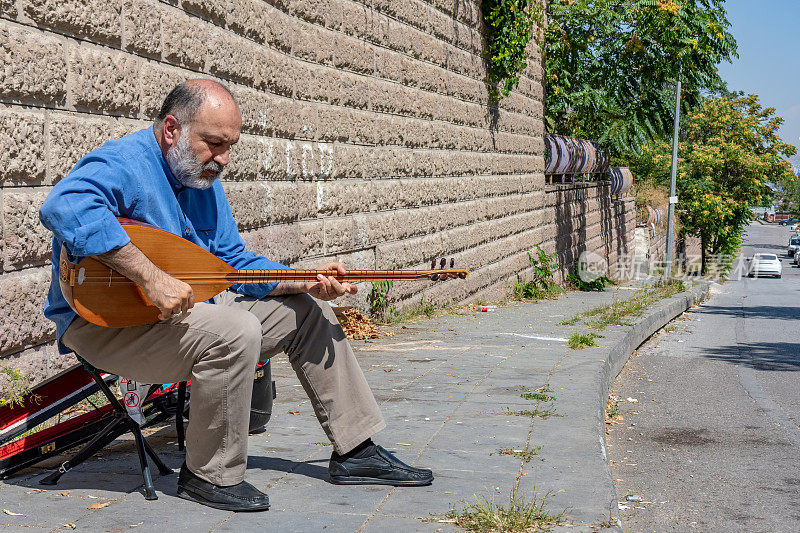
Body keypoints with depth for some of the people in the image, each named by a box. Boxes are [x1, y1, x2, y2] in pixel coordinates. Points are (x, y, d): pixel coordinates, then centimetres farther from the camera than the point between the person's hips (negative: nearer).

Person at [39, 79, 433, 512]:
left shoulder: (203, 178, 10)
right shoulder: (122, 164, -19)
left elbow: (233, 263, 13)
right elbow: (65, 207, -41)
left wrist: (307, 282, -3)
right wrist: (152, 278, -42)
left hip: (187, 308, 10)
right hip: (106, 321, -9)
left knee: (309, 312, 7)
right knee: (235, 331, -34)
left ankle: (355, 450, 13)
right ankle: (211, 476, -14)